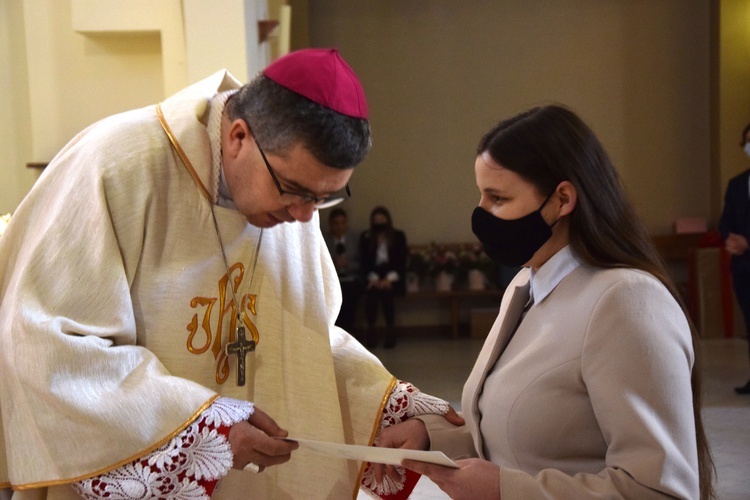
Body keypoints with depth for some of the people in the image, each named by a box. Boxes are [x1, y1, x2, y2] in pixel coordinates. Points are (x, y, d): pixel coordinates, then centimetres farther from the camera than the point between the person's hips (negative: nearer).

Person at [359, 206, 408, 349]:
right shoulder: (365, 237, 10)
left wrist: (389, 279, -14)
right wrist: (373, 278, -14)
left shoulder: (399, 236, 7)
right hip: (373, 276, 1)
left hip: (392, 277, -1)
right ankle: (371, 331, -24)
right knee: (372, 290, -30)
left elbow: (401, 260, 0)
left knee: (385, 290, -31)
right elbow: (364, 261, 3)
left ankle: (391, 331, -22)